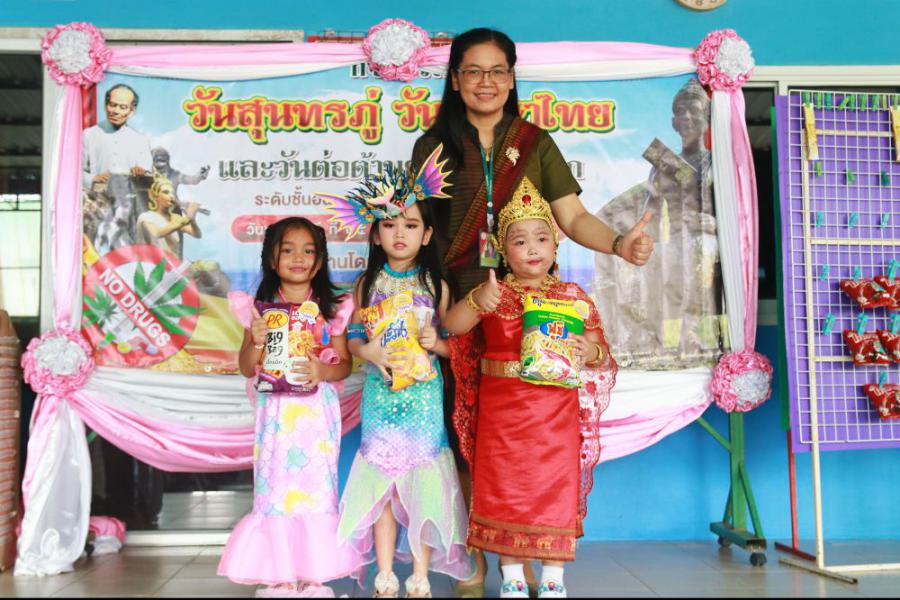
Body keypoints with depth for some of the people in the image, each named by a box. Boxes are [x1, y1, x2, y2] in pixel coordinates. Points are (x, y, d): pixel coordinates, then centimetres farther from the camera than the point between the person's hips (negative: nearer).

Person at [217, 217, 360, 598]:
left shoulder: (331, 309, 2)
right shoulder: (262, 308, 3)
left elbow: (345, 364, 4)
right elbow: (247, 369, 4)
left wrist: (323, 371, -17)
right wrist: (256, 342, -15)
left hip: (317, 412, 0)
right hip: (276, 412, 1)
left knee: (316, 488, 3)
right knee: (275, 489, 2)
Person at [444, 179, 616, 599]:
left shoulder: (572, 297, 6)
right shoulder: (495, 292, 4)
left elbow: (601, 357, 9)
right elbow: (452, 324, -12)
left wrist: (591, 352, -15)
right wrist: (477, 301, -32)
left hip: (557, 412, 0)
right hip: (502, 410, 0)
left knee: (556, 490, 4)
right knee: (504, 491, 6)